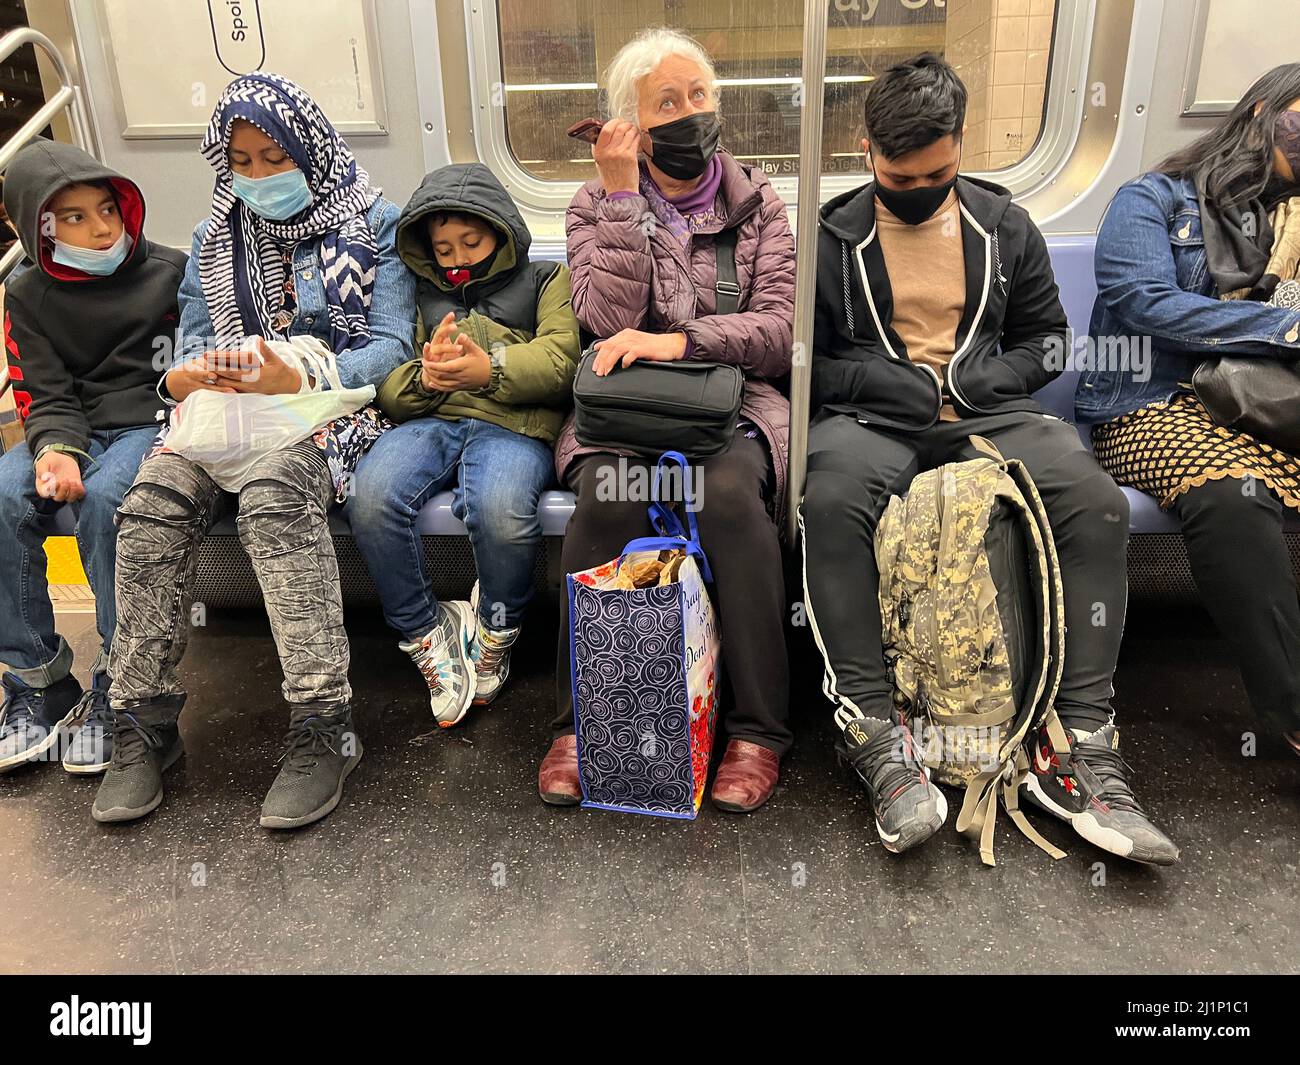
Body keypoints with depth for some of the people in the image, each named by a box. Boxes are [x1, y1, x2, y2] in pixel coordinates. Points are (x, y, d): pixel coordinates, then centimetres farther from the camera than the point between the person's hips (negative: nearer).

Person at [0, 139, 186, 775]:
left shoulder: (169, 270, 6)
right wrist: (56, 451, -19)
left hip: (156, 424, -3)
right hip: (78, 431, 3)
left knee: (105, 498, -35)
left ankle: (116, 686, -20)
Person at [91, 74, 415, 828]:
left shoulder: (373, 222, 5)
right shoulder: (217, 236, 19)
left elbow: (392, 346, -5)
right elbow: (195, 343, 14)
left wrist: (298, 381, -21)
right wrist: (187, 377, -11)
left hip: (335, 405, -4)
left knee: (275, 491, -37)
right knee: (154, 496, -26)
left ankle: (323, 726, -34)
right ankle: (143, 724, -16)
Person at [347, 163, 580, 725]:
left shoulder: (546, 280, 22)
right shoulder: (421, 294, 31)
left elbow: (559, 360, 2)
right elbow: (388, 389, 17)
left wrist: (491, 371, -18)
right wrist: (425, 377, -8)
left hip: (513, 425, -3)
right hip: (429, 421, 3)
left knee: (500, 512, -37)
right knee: (370, 498, -30)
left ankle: (495, 631, -5)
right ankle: (426, 632, -9)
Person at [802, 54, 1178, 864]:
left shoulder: (1005, 226, 14)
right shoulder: (832, 236, 6)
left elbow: (1046, 334, 17)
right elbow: (804, 360, 3)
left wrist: (981, 382, -3)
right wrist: (890, 383, -12)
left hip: (986, 411, 3)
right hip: (868, 419, -2)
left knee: (1098, 501, -27)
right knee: (831, 502, -39)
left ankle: (1080, 742, -25)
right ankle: (876, 735, -33)